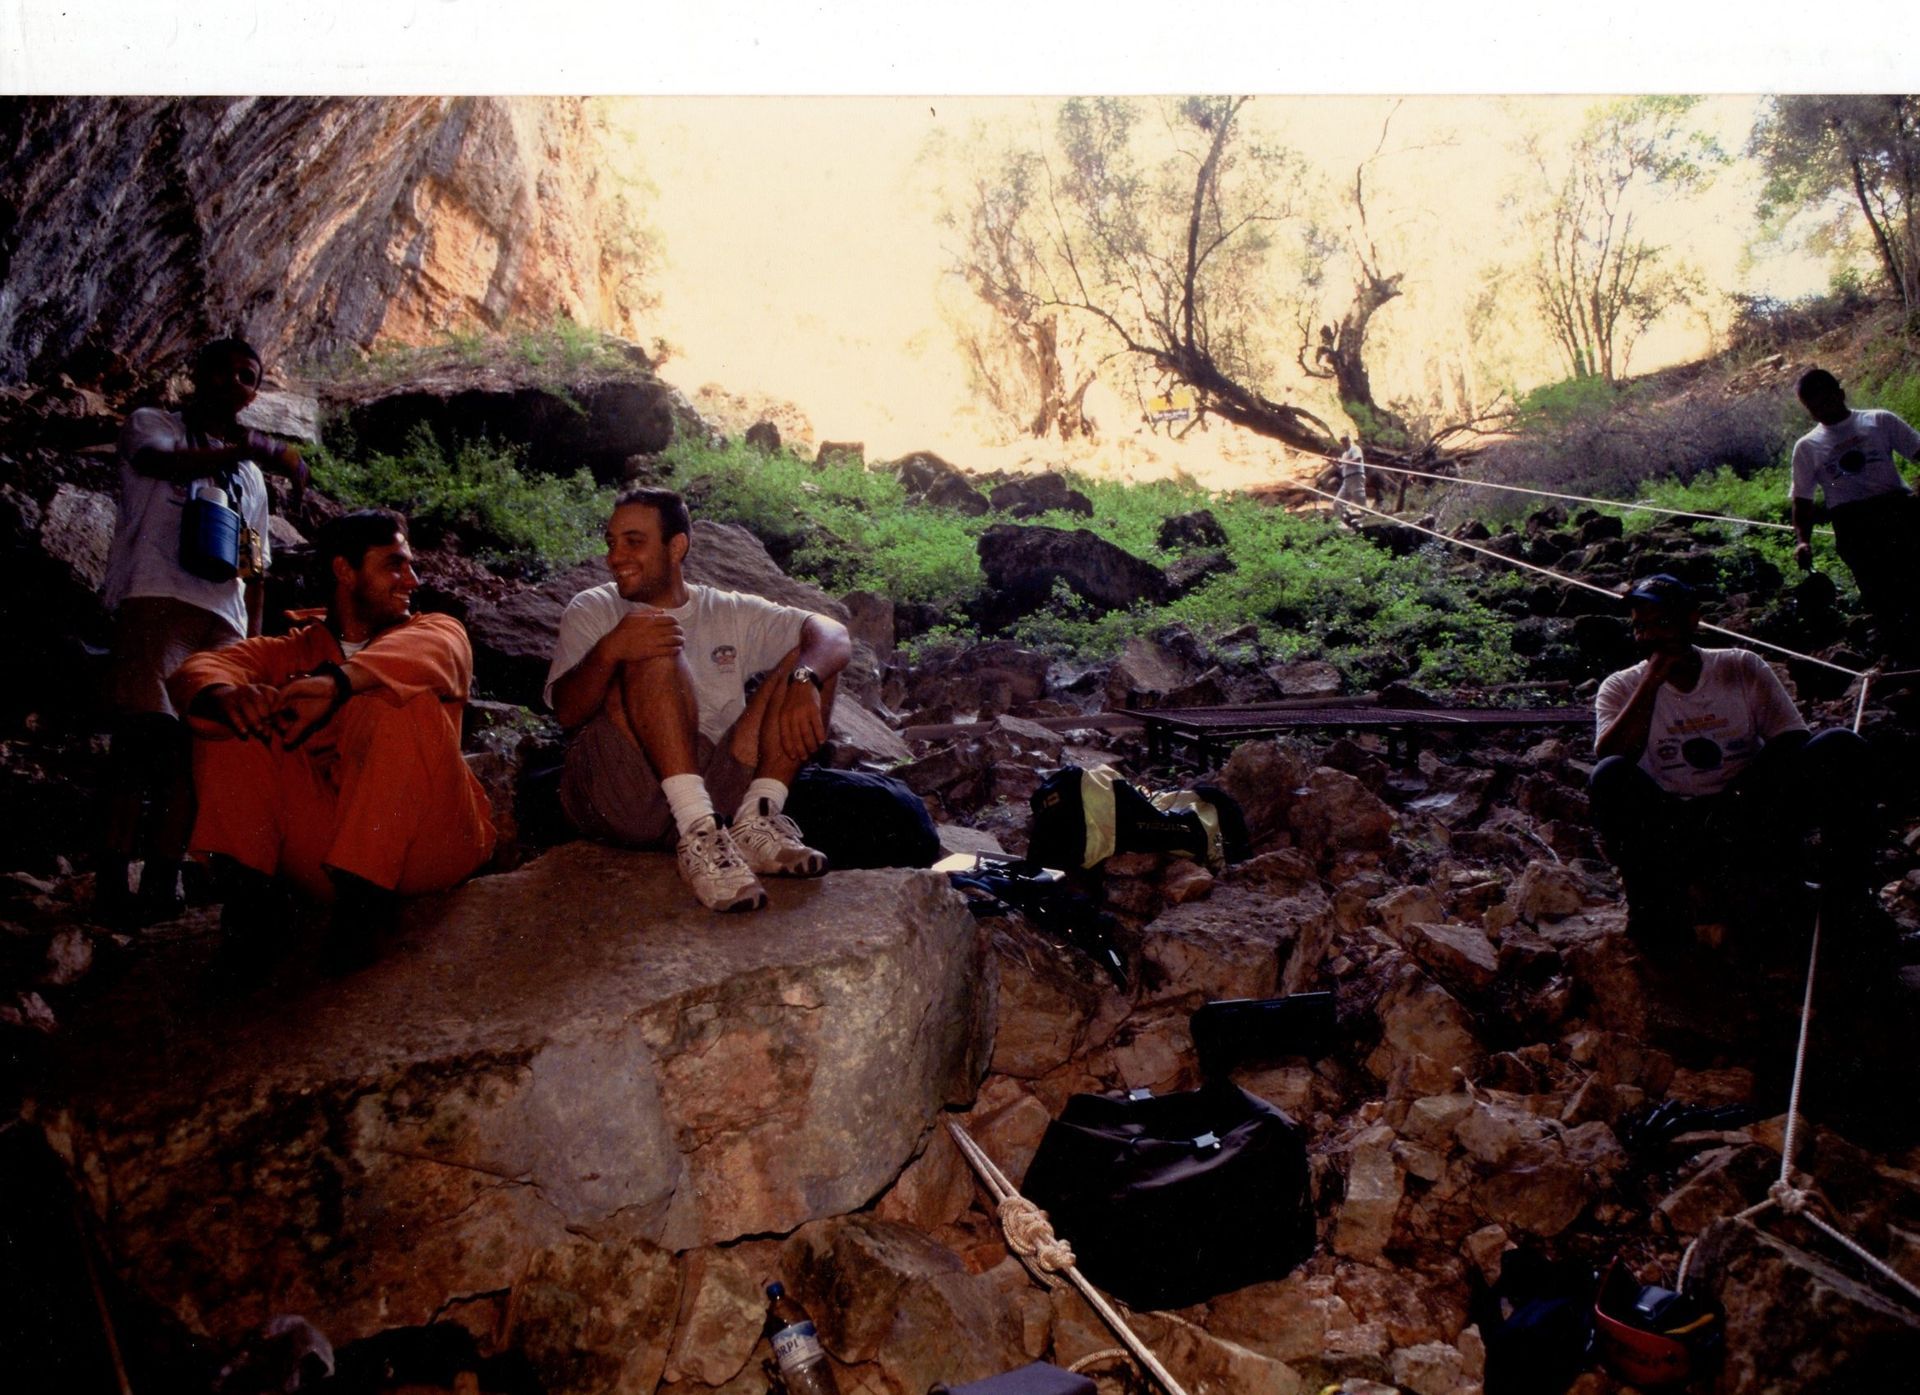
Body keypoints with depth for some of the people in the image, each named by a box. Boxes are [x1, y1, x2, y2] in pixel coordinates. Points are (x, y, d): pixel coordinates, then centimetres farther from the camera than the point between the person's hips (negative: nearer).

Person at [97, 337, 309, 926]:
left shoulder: (249, 476, 30)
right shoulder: (152, 423, 15)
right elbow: (158, 460, -11)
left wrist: (255, 636, 14)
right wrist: (254, 448, -19)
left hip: (224, 618, 5)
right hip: (157, 599, -5)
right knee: (145, 732, -18)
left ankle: (162, 878, -6)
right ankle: (113, 877, -20)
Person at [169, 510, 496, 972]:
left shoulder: (438, 630, 11)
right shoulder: (293, 652, 18)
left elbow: (429, 653, -15)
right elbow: (200, 671, -2)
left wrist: (336, 683, -34)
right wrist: (227, 696, -26)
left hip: (427, 843, -2)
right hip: (319, 847, 3)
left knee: (399, 701, -23)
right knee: (238, 715, -4)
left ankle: (365, 897, -26)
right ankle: (248, 885, -17)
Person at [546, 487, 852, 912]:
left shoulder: (730, 613, 16)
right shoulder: (591, 611, 12)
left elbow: (834, 635, 3)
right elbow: (566, 712, -5)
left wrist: (804, 681, -20)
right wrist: (609, 650, -25)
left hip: (715, 785, 3)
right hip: (619, 793, -3)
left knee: (807, 661, -3)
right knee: (653, 653, -23)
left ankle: (756, 820, -20)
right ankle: (698, 832, -36)